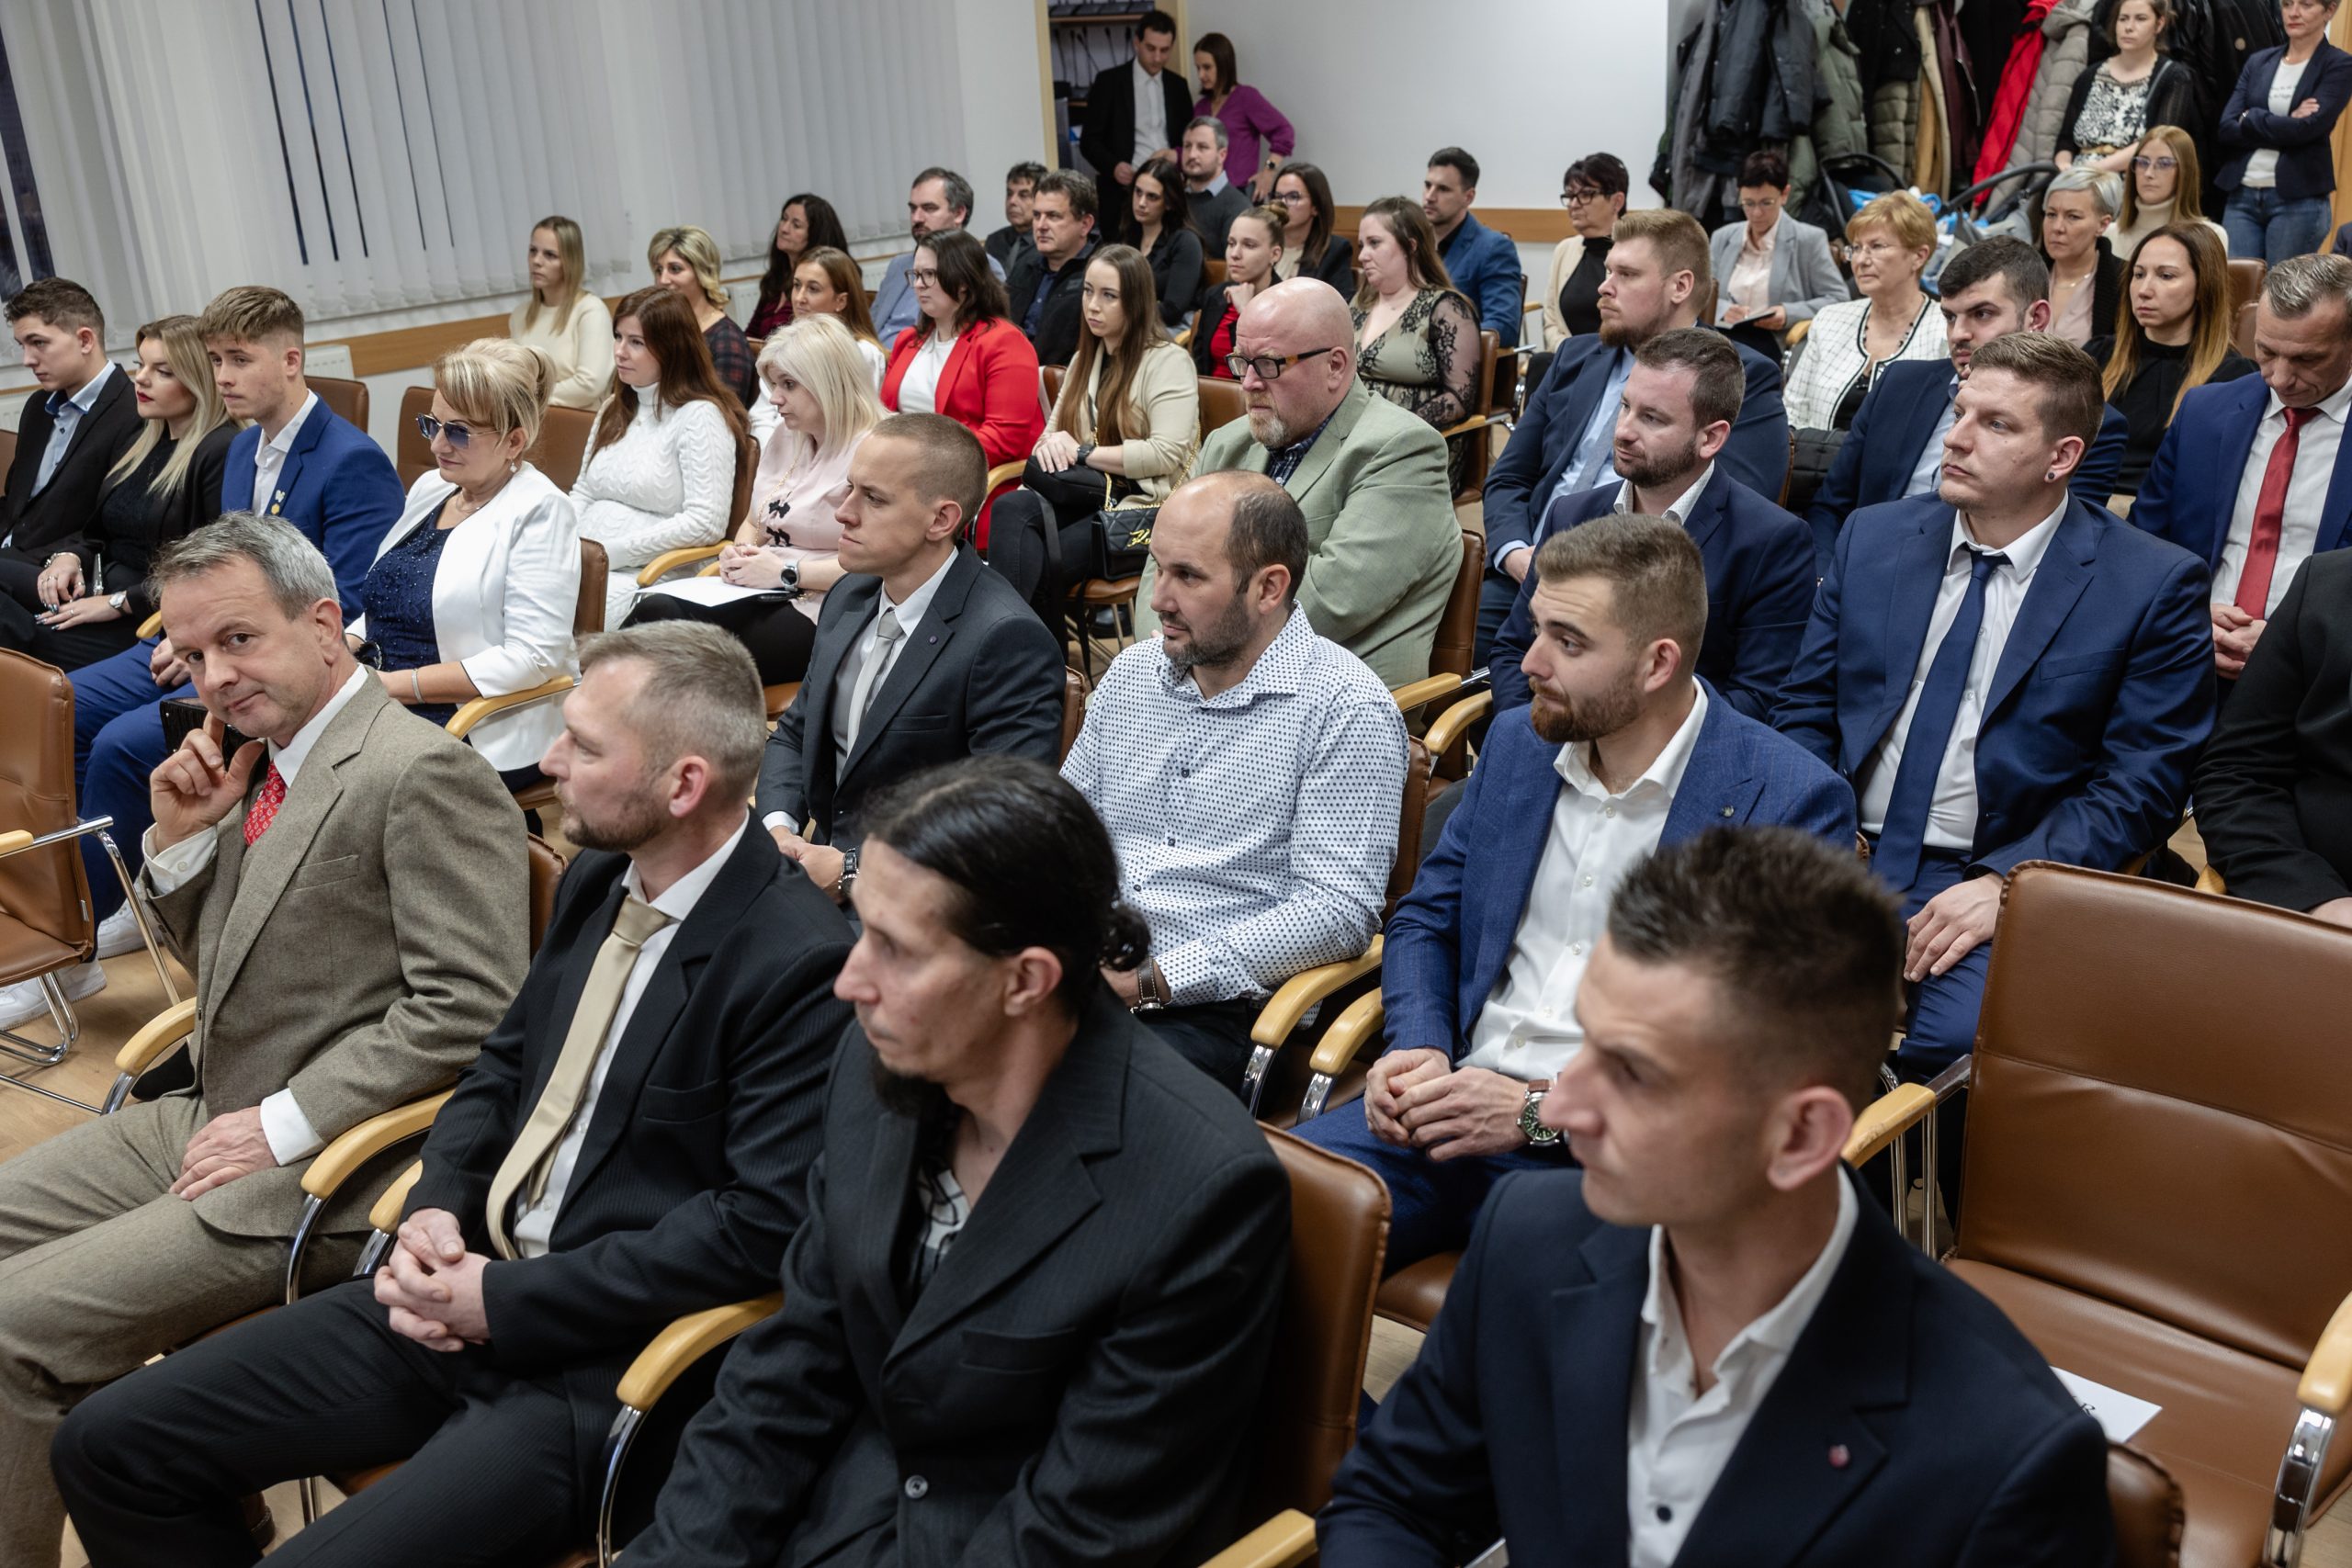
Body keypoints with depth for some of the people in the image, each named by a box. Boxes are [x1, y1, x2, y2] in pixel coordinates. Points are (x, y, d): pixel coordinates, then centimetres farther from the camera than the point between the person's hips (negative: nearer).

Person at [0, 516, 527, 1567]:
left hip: (312, 1173, -9)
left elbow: (468, 1008, -23)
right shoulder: (263, 760, 10)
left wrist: (283, 1124, -20)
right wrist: (180, 836, 3)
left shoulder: (424, 776, -19)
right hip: (209, 1120, 10)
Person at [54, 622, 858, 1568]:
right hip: (458, 1288, 8)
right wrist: (435, 1210, -4)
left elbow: (763, 1222, -22)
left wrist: (506, 1302, -18)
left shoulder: (801, 963, -20)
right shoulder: (598, 878, 7)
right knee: (106, 1446, 6)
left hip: (601, 1363, -8)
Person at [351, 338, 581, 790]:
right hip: (383, 714, 8)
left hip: (486, 735, -7)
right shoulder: (429, 487, 14)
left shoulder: (540, 512, -10)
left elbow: (531, 658, -18)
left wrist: (397, 683, -18)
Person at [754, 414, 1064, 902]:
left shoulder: (1008, 641, -19)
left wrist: (852, 873, -22)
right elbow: (793, 735, 18)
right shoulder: (849, 597, 9)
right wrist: (777, 828, -3)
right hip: (819, 861, 8)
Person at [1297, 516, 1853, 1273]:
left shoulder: (1793, 801, -8)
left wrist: (1543, 1112, -17)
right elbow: (1425, 918, 19)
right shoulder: (1517, 741, 11)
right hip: (1456, 1103, 5)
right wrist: (1417, 1047, -3)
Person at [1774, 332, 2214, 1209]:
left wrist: (2007, 884, -15)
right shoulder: (1873, 538, 13)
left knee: (1956, 1041, -33)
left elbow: (2145, 783, -3)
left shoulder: (2153, 585, 1)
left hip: (1998, 885, -3)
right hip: (1843, 864, 4)